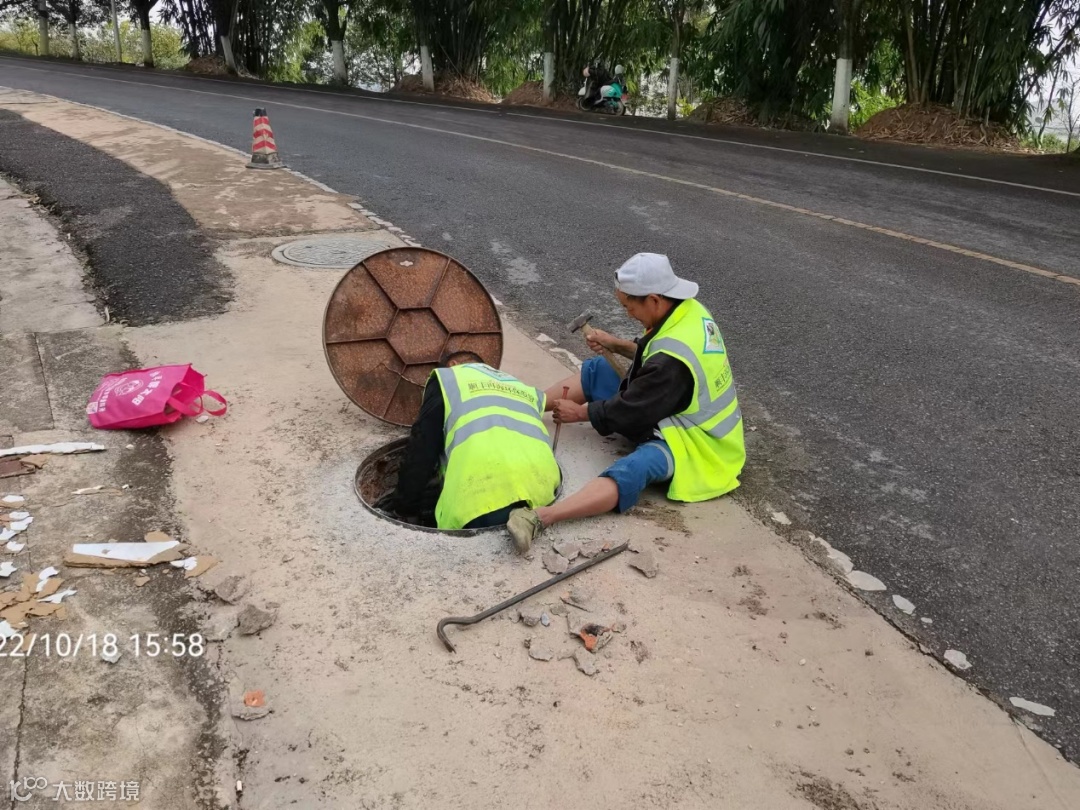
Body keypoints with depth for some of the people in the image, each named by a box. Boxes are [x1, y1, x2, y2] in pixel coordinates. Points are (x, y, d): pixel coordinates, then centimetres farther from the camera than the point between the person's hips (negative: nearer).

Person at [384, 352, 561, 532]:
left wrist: (405, 504, 28)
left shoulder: (446, 378, 27)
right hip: (541, 482, 5)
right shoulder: (522, 388, 41)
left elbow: (421, 450, 19)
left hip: (486, 486, -5)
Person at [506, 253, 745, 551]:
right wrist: (616, 344, 7)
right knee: (595, 370, 9)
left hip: (690, 442, -10)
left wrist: (580, 412, -7)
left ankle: (540, 517, -60)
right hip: (674, 410, 11)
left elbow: (628, 411, -22)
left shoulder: (673, 360, -33)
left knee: (630, 471, -41)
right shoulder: (690, 310, -4)